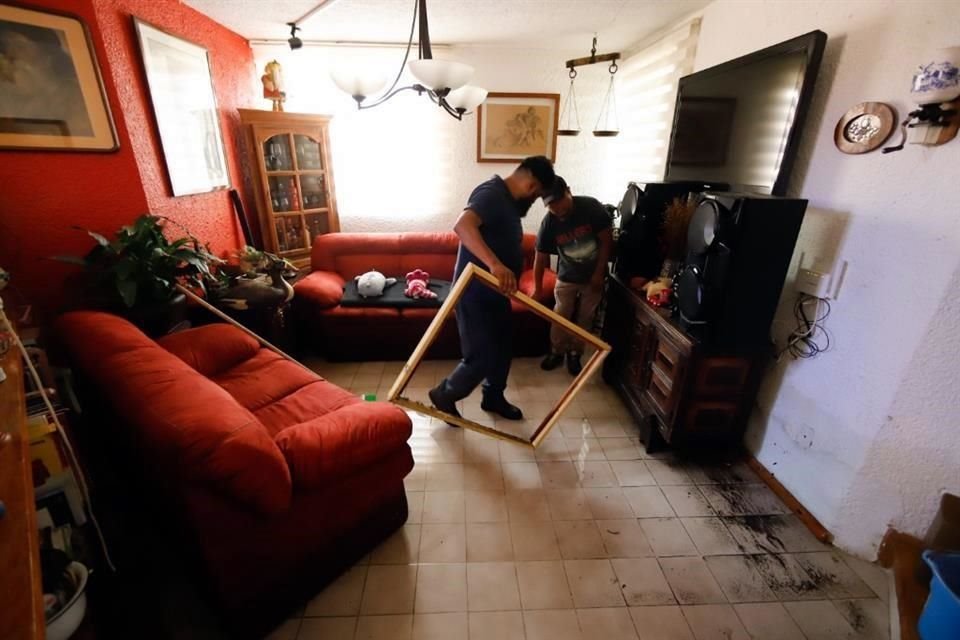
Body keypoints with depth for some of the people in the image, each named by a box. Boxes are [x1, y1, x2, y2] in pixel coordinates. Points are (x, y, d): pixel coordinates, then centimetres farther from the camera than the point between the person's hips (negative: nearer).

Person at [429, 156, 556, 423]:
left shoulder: (509, 201, 12)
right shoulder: (492, 193, -19)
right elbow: (462, 225, -38)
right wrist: (495, 265, -47)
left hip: (496, 291, 10)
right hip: (475, 292, -10)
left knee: (502, 349, 18)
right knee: (482, 357, -2)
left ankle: (493, 397, 39)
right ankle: (443, 395, 22)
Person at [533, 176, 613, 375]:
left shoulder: (591, 207, -22)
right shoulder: (548, 223, -18)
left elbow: (607, 240, -14)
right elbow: (541, 257, -11)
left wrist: (599, 272, -14)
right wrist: (537, 290, -11)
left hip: (593, 275, 0)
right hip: (567, 276, 1)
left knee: (585, 317, 9)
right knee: (561, 315, 7)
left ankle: (574, 353, 27)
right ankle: (556, 351, 28)